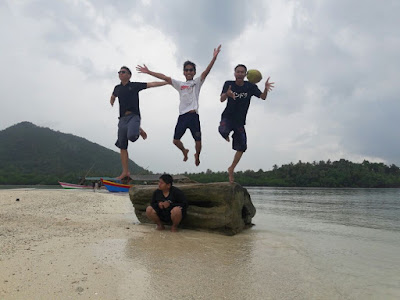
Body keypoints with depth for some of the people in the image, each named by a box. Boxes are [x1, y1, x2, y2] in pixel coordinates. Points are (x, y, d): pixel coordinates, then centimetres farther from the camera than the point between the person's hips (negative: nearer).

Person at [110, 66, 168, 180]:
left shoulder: (135, 85, 4)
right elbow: (113, 97, 42)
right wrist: (111, 103, 29)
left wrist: (167, 82, -4)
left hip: (134, 116, -4)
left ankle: (139, 131, 6)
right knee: (122, 147, 2)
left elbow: (152, 84, 0)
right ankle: (125, 172, 10)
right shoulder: (117, 88, 17)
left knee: (131, 136, -33)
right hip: (122, 118, 5)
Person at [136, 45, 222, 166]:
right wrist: (148, 72, 7)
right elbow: (164, 77, 11)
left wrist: (214, 57, -20)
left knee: (198, 141, -1)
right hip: (182, 116, 3)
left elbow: (206, 71, -5)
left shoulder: (197, 82, 9)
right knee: (176, 140, 4)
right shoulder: (180, 84, 17)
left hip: (193, 115, -3)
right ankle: (184, 151, 36)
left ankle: (197, 156, 30)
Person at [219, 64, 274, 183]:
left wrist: (266, 89, -30)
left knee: (242, 147, -1)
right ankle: (226, 135, 5)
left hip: (240, 121, 2)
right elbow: (221, 99, -19)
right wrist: (227, 94, -42)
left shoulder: (250, 86, -1)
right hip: (228, 117, -2)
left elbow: (263, 97, -9)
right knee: (222, 131, -36)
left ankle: (231, 169, 21)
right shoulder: (228, 84, -6)